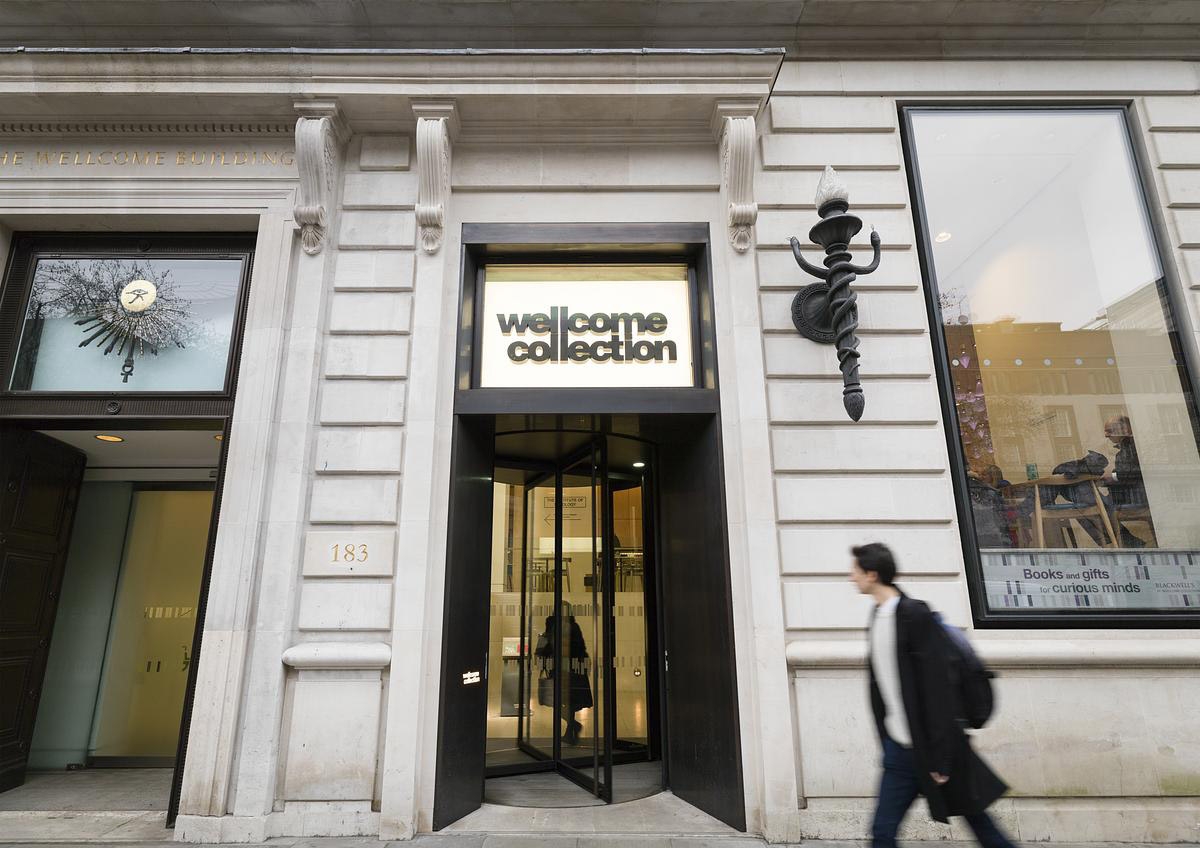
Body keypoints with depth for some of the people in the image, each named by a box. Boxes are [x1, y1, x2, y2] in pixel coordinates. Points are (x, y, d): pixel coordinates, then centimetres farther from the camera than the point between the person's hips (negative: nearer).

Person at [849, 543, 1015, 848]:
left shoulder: (916, 615, -17)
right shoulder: (877, 616, 8)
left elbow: (937, 688, -20)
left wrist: (940, 756, -19)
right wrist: (887, 742, 16)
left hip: (932, 746, -7)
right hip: (900, 750, 7)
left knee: (977, 820, 10)